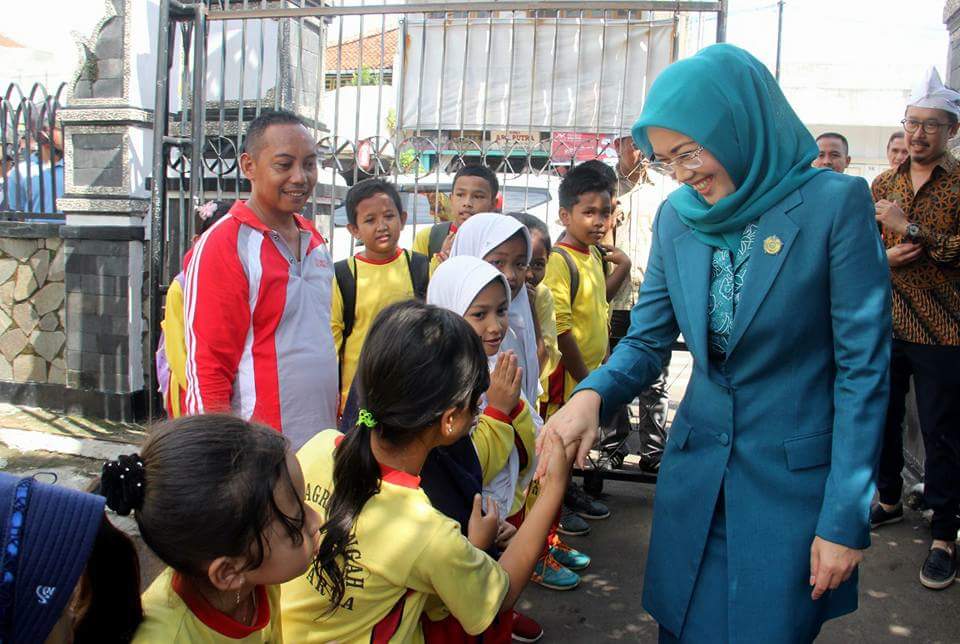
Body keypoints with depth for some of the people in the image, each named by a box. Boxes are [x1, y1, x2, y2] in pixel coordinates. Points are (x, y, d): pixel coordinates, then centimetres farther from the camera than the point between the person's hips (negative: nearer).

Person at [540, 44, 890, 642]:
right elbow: (648, 340, 4)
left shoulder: (835, 203, -13)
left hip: (794, 478, -4)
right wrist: (592, 393, -17)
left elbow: (863, 368, -12)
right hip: (696, 467, 4)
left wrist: (847, 518, -13)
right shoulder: (678, 215, 1)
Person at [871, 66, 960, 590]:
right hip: (884, 325, 5)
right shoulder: (883, 184, 10)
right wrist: (885, 258, -7)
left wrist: (909, 227, -21)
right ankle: (890, 499, 36)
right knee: (883, 418, 16)